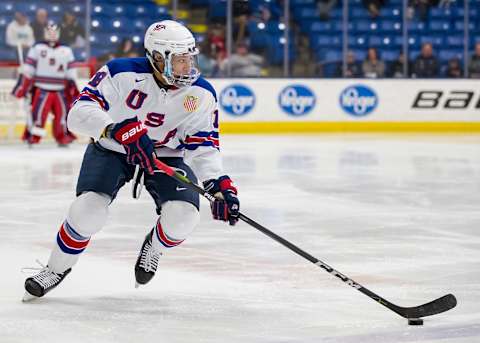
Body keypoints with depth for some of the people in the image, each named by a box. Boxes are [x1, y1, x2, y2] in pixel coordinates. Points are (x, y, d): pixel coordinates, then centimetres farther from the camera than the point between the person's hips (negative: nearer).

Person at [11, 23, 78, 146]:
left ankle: (63, 137, 14)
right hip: (41, 89, -3)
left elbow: (71, 70, 14)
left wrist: (72, 86, 8)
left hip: (60, 91, 4)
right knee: (38, 112, -14)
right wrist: (22, 86, -5)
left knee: (62, 112, 2)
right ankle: (31, 136, -11)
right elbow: (28, 69, -1)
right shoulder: (37, 48, 1)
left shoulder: (66, 51, 12)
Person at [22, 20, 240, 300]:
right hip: (112, 150, -2)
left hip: (167, 155, 2)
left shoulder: (202, 94, -16)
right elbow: (80, 112, -31)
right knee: (88, 209, -24)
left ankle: (154, 246, 16)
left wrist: (220, 185, -33)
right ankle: (57, 269, 6)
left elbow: (203, 147, -15)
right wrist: (117, 129, -49)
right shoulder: (123, 73, -25)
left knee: (183, 216, -23)